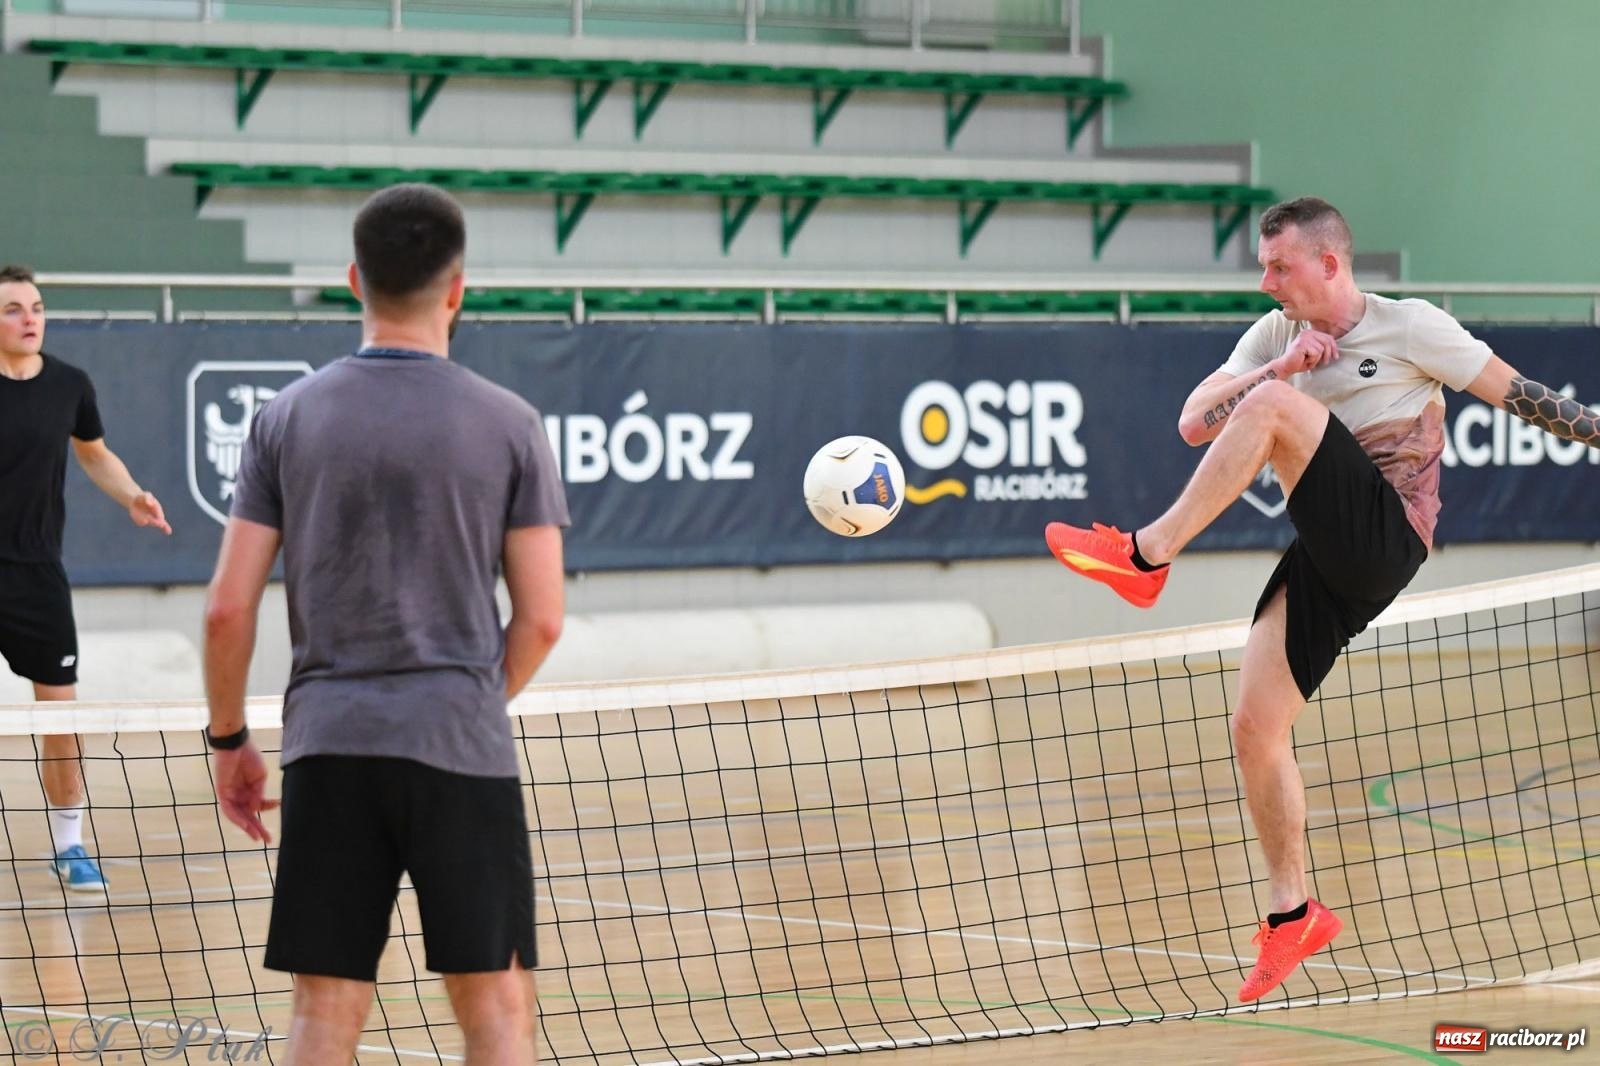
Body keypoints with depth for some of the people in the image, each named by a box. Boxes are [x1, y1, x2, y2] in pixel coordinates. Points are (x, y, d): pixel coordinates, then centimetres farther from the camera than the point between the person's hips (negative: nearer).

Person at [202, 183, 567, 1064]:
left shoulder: (288, 418, 3)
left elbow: (228, 607, 1)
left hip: (328, 744, 2)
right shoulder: (507, 423, -1)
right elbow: (540, 618, -2)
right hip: (462, 752, -2)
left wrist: (229, 739, 13)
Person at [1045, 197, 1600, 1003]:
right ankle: (1292, 914, 9)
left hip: (1386, 537, -6)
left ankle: (1147, 556, -27)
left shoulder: (1410, 327, 0)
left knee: (1272, 406, -25)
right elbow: (1193, 424, 4)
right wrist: (1281, 366, -8)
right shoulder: (1274, 338, 14)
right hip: (1327, 560, 6)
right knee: (1255, 731, -3)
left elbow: (1518, 395, 4)